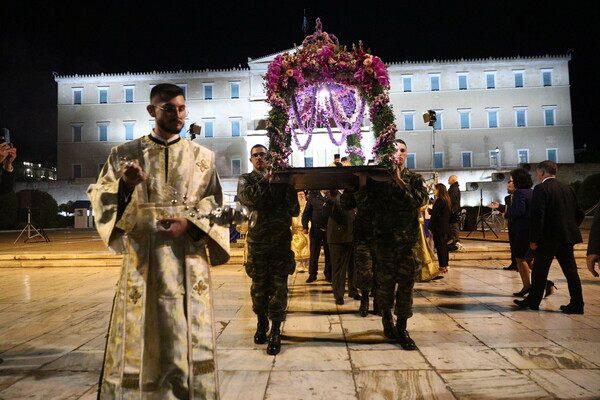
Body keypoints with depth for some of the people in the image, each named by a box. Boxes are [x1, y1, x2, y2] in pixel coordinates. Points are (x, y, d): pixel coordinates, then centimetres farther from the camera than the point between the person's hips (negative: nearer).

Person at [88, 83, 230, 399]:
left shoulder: (203, 157, 7)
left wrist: (189, 224, -13)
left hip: (188, 258, 0)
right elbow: (99, 197, 2)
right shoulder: (125, 154, 7)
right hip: (141, 258, 0)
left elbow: (215, 207, 5)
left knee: (186, 338, 6)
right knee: (139, 336, 7)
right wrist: (124, 186, -17)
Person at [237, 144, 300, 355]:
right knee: (259, 284, 9)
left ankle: (275, 331, 5)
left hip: (281, 238, 0)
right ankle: (261, 322, 29)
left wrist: (289, 187, -7)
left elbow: (295, 211, 6)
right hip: (257, 238, 0)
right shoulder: (246, 179, 12)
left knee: (279, 284, -2)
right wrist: (266, 180, -8)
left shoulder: (280, 178, 11)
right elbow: (247, 196, -12)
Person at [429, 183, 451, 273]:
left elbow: (434, 215, -16)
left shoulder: (439, 200, -15)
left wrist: (430, 228, -12)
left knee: (439, 246, -4)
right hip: (445, 227, 9)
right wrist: (430, 210, 19)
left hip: (438, 227, -9)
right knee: (444, 246, 13)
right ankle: (445, 266, 19)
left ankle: (442, 267, -2)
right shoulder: (447, 200, 12)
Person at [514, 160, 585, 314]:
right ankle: (576, 305, 14)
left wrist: (533, 239, -14)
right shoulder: (568, 188, 9)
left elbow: (537, 216, -19)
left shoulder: (540, 189, -13)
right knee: (570, 270, 11)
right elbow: (579, 214, 12)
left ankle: (533, 301, 17)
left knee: (540, 271, 6)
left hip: (548, 238, -6)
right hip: (567, 237, 7)